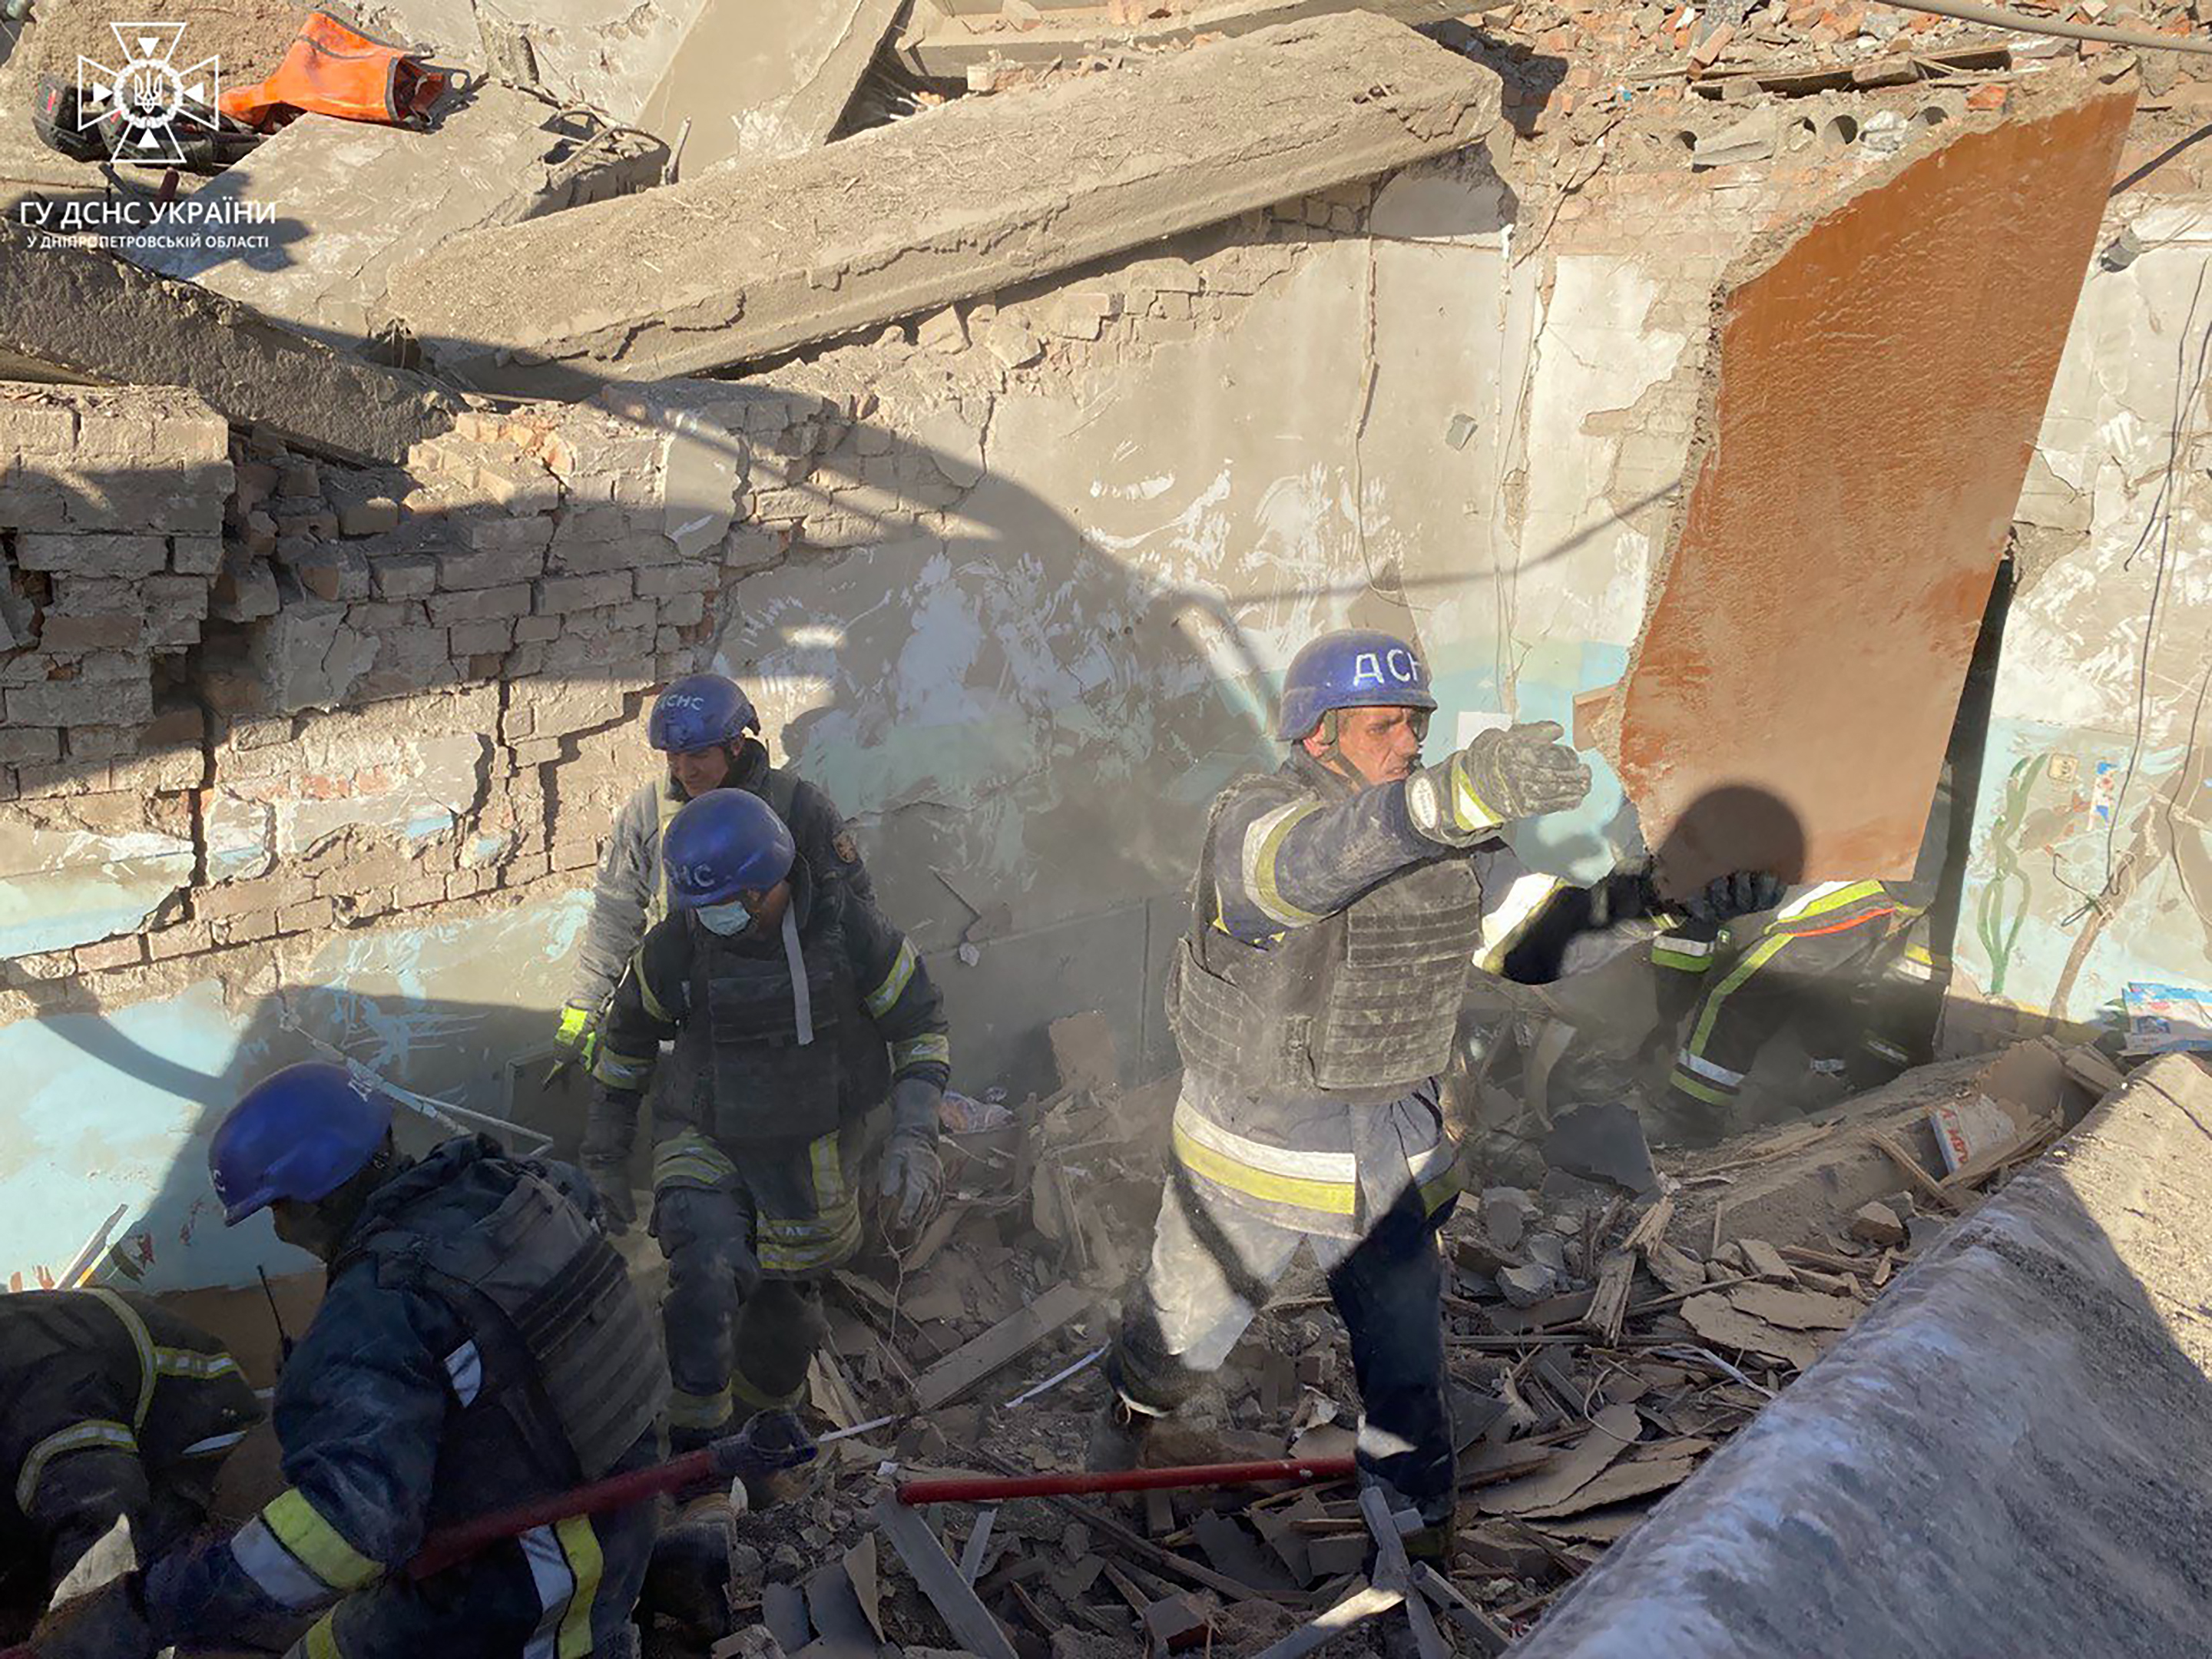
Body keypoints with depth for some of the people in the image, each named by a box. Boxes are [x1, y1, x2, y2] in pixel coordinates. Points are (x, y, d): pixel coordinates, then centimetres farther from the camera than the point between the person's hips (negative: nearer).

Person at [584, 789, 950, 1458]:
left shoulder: (846, 927, -17)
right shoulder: (676, 948, -14)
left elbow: (922, 1028, -7)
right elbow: (627, 1037, 5)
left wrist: (914, 1139, -18)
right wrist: (605, 1157, 10)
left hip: (815, 1155, 0)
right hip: (704, 1145, 0)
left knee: (783, 1311, 11)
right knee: (705, 1284, -23)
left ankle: (765, 1418, 43)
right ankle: (694, 1447, -5)